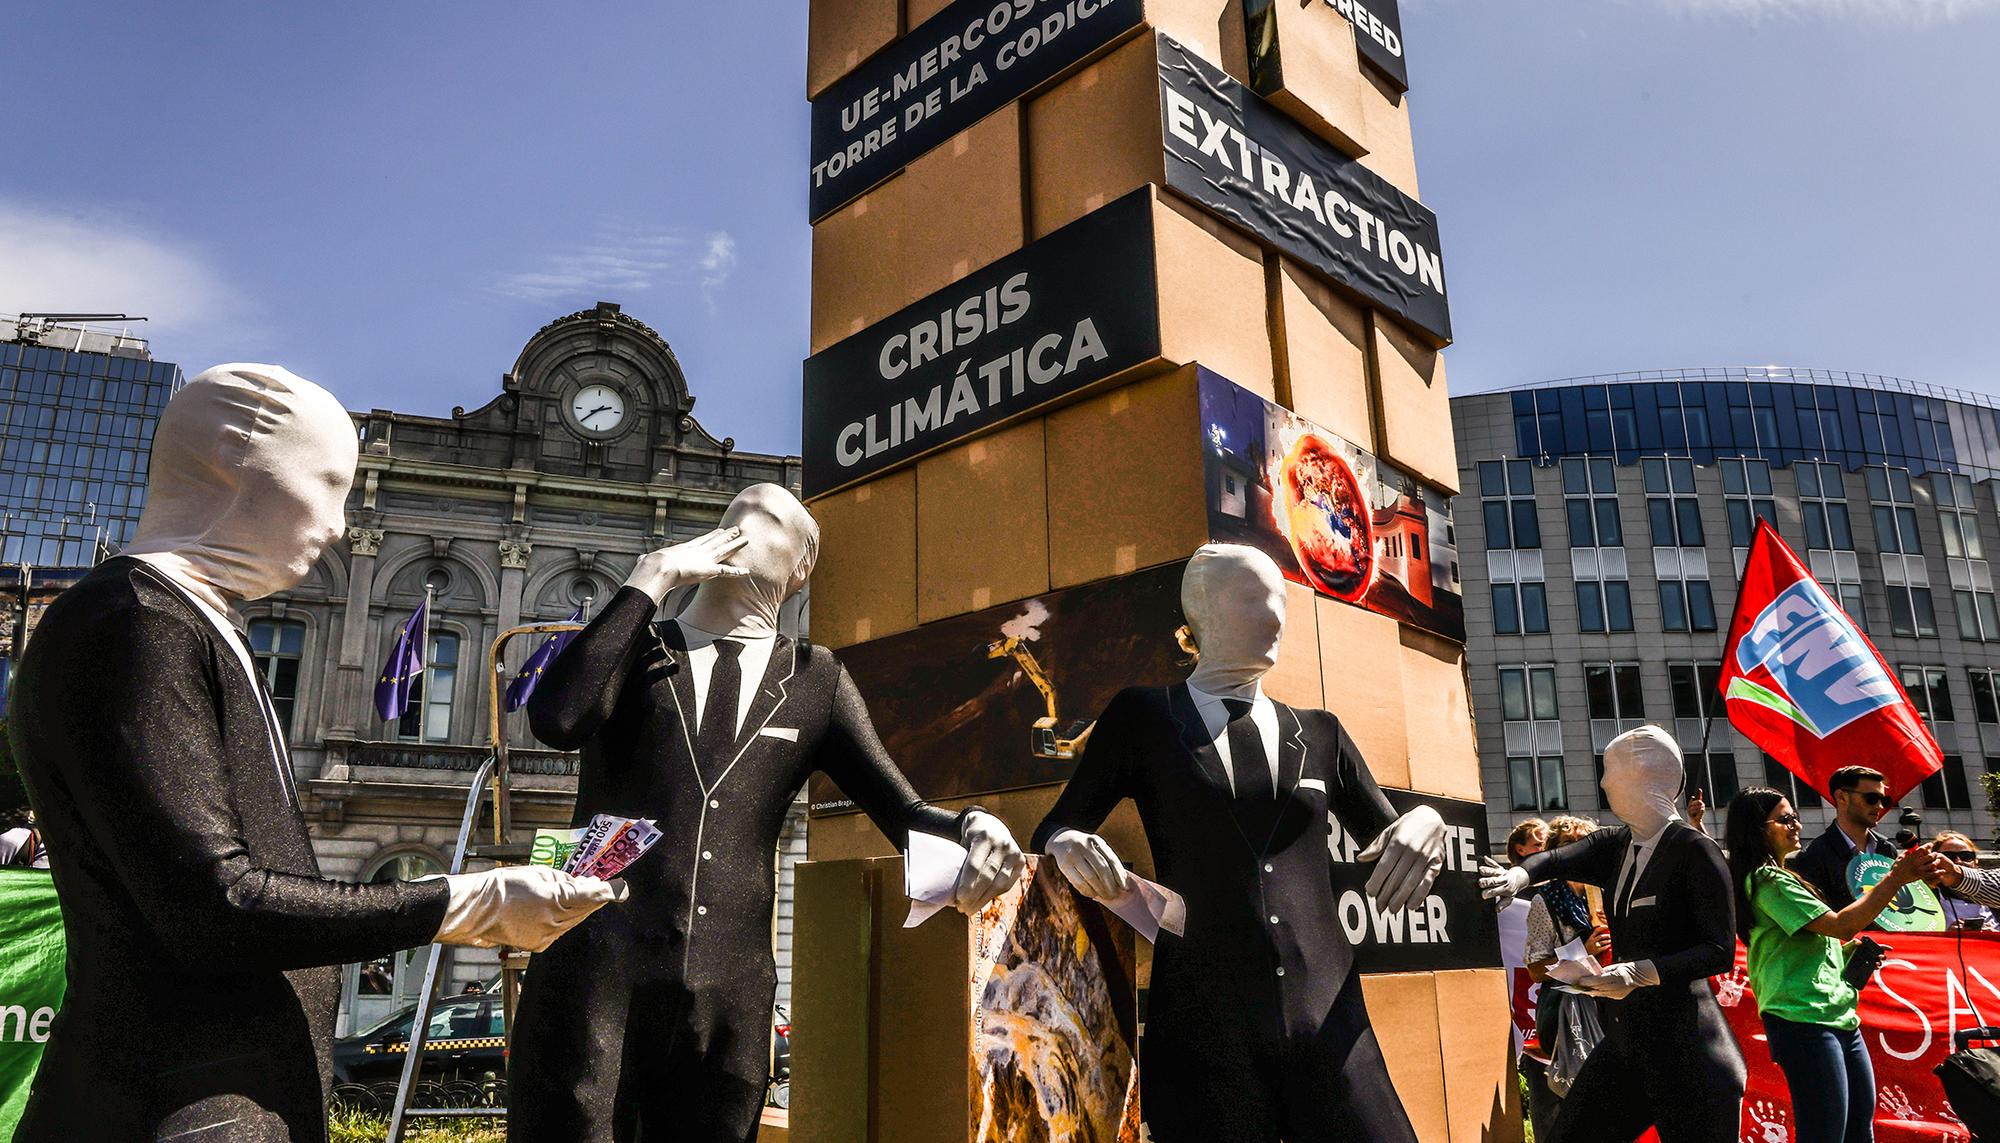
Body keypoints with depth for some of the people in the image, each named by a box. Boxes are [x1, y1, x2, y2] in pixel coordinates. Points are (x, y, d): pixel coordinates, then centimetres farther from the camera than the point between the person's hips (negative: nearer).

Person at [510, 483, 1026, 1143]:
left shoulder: (814, 679, 11)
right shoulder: (635, 647, 9)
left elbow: (901, 810, 6)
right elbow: (556, 719, -13)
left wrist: (973, 829, -17)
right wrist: (650, 579, -7)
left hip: (731, 997, 2)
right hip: (595, 972, -1)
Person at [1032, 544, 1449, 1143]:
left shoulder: (1318, 734, 13)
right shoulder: (1142, 717, 6)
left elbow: (1393, 849, 17)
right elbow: (1055, 828, 8)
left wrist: (1425, 825, -6)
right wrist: (1067, 844, -16)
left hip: (1329, 1023, 3)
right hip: (1202, 1026, -2)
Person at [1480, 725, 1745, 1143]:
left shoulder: (1694, 850, -12)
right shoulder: (1617, 846, 10)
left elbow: (1720, 950, -14)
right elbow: (1561, 858, -7)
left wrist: (1640, 972, -24)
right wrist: (1519, 876, -28)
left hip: (1686, 1049, -7)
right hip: (1625, 1037, 7)